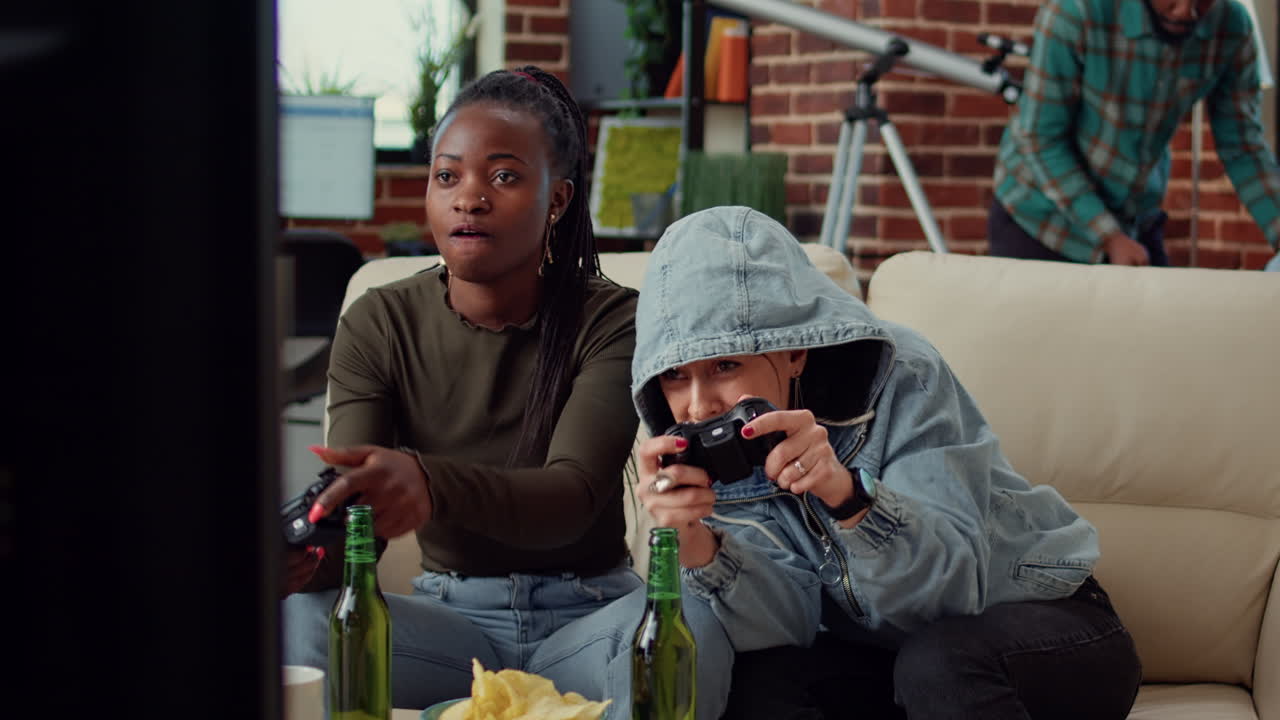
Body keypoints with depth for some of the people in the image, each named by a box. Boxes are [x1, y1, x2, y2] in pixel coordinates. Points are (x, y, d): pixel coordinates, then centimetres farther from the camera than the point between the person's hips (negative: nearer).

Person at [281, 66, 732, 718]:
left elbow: (572, 496, -25)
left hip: (589, 617, -2)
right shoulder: (377, 327, 0)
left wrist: (428, 484, -48)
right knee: (296, 621, -29)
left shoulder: (614, 322, -8)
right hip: (450, 615, 2)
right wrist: (309, 555, -39)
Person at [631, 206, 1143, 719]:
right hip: (881, 656, 5)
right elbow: (787, 626, -21)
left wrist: (847, 494, -47)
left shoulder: (901, 378, -22)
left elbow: (949, 585, -30)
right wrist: (698, 548, -40)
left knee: (938, 661, -36)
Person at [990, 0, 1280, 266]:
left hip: (1136, 221, 3)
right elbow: (1041, 139, -21)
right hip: (1040, 219, -3)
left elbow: (1240, 144, -2)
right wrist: (1109, 238, -23)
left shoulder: (1233, 26, -14)